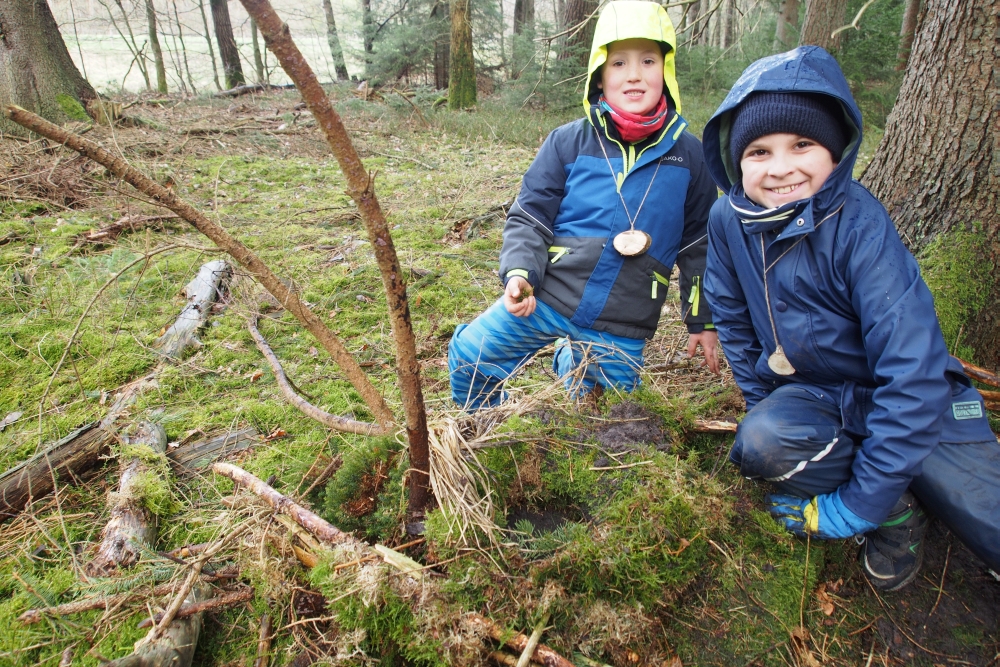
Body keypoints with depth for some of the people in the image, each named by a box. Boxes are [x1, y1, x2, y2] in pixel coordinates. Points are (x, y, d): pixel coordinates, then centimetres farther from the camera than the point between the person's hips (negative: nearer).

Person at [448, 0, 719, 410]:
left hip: (622, 328, 1)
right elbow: (529, 218, 0)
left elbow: (699, 243, 9)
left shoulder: (687, 155, 1)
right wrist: (519, 273, -19)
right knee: (468, 357, -4)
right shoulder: (568, 142, -3)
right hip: (546, 299, 0)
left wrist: (703, 320, 12)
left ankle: (571, 359, 44)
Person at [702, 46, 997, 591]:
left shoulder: (859, 224, -24)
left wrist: (857, 505, -24)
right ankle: (896, 512, -3)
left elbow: (913, 373, -26)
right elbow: (734, 322, 2)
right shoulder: (728, 219, -13)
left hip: (916, 402, -3)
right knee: (759, 444, -28)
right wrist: (766, 411, 1)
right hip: (812, 397, 4)